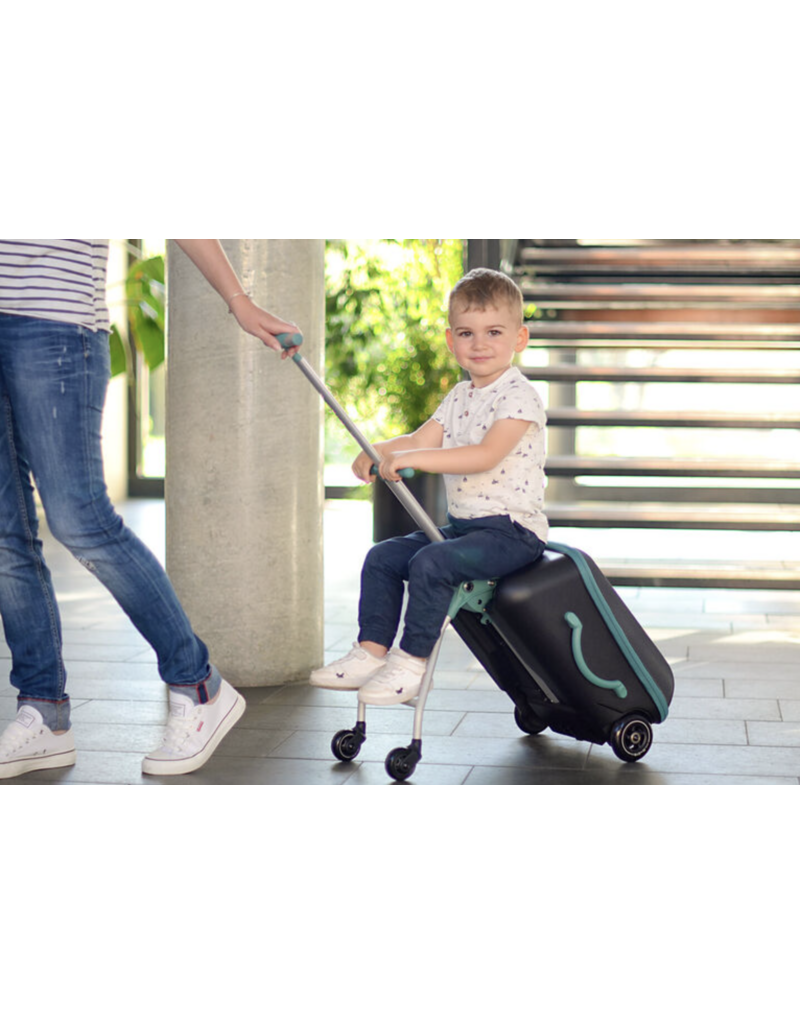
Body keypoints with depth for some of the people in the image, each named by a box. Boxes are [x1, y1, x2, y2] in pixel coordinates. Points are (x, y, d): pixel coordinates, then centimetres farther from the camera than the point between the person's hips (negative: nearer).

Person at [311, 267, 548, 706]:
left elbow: (486, 455, -26)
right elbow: (421, 438, 9)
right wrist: (377, 453, -13)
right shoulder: (459, 397, 15)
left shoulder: (519, 397, -13)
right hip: (461, 523, 9)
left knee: (430, 563, -28)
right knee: (382, 558, 1)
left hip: (513, 529, -9)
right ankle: (371, 652, 4)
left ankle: (412, 663, -18)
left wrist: (413, 459, -31)